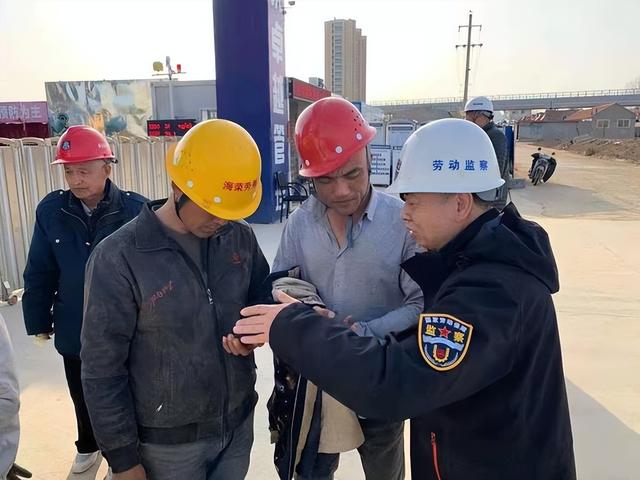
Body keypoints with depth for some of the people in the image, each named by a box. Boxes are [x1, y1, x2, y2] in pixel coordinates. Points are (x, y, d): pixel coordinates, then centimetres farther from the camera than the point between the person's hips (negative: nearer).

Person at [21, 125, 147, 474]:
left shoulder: (135, 209, -19)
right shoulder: (51, 210, -9)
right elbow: (39, 272, 0)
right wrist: (38, 321, 5)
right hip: (75, 332, 3)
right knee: (83, 398, 26)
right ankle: (88, 446, 54)